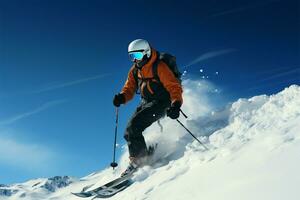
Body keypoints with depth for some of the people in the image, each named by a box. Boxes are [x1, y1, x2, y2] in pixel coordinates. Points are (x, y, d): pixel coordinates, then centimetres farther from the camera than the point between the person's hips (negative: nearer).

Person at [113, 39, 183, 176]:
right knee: (129, 132, 4)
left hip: (160, 103, -8)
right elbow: (130, 88, 8)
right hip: (145, 103, 8)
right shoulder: (134, 70, 5)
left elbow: (174, 87, -20)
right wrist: (122, 97, -14)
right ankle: (146, 154, 19)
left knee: (133, 126, -22)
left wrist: (176, 105, -37)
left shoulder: (159, 67, -17)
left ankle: (137, 160, -14)